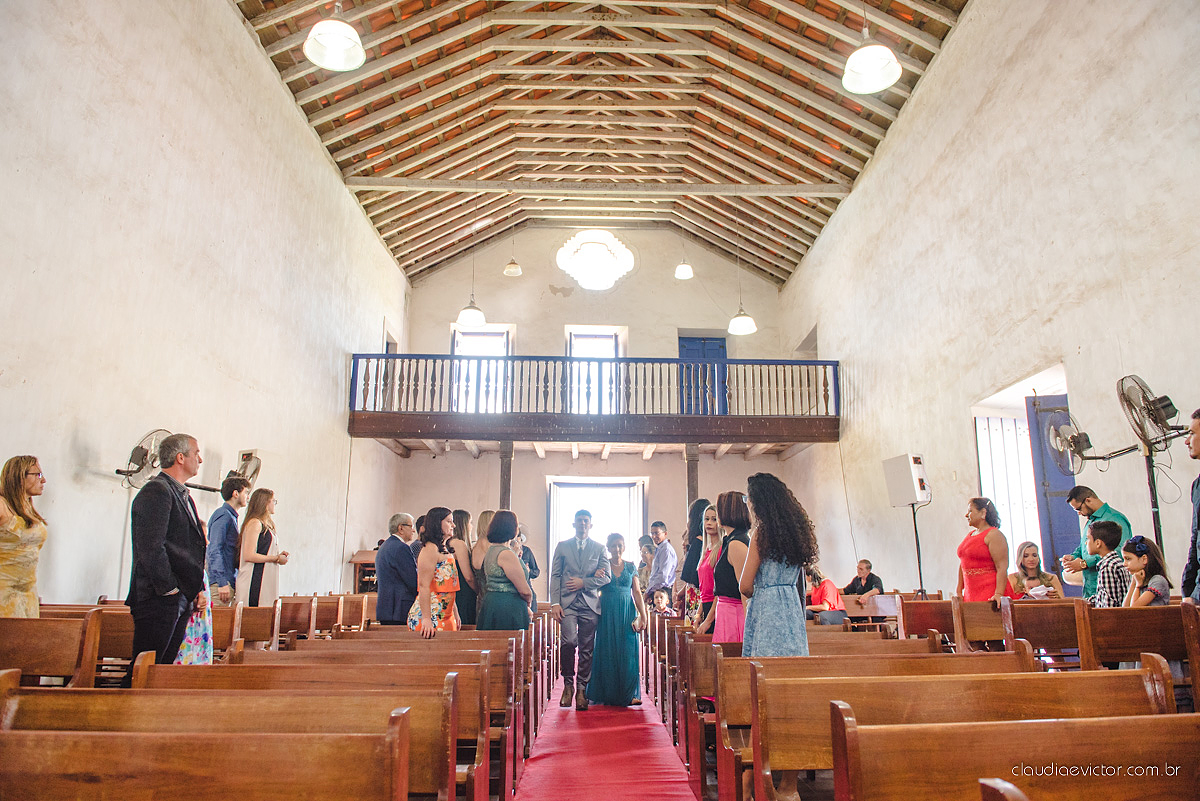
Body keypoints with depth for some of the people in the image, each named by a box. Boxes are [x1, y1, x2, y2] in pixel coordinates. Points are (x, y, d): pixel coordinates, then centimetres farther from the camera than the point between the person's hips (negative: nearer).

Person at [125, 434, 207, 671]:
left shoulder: (184, 494, 18)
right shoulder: (156, 491, -12)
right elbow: (151, 547, -21)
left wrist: (196, 589, 14)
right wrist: (170, 589, -15)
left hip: (181, 600, 9)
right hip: (159, 600, -9)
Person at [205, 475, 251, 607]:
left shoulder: (231, 516, 19)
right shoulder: (223, 515, -9)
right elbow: (214, 551, -17)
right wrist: (222, 583, -22)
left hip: (229, 581, 9)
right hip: (220, 581, -9)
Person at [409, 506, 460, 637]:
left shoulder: (446, 550, 17)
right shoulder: (430, 549, -13)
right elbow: (424, 586, -20)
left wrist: (455, 614, 18)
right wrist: (426, 619, -26)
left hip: (445, 617, 9)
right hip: (430, 618, -9)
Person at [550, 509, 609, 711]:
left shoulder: (599, 548, 12)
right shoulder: (562, 546, 11)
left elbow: (606, 578, 6)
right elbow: (555, 576, 6)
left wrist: (583, 582, -7)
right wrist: (555, 603, -5)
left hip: (590, 603, 1)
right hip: (568, 603, -1)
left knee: (586, 649, 1)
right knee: (569, 641, -18)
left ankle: (581, 690, 12)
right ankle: (568, 684, 1)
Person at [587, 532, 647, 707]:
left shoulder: (631, 567, 8)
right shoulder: (603, 566, 3)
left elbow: (637, 592, 6)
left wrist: (643, 616, -1)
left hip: (627, 613, 1)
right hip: (608, 613, -1)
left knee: (627, 651, 1)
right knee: (608, 651, 2)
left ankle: (628, 694, 10)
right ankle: (608, 694, 13)